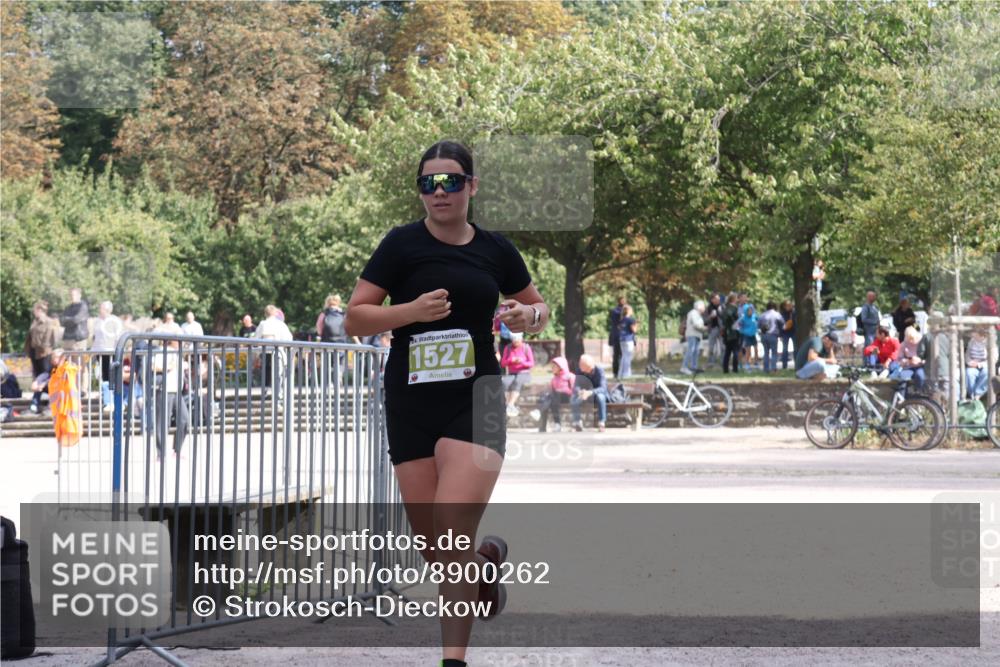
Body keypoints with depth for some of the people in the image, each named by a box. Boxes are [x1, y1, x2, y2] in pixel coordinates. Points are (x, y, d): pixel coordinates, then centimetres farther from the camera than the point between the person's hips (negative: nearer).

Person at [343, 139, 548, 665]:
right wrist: (412, 310, -19)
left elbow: (538, 307, 21)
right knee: (433, 553, 6)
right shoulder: (402, 244, -1)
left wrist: (528, 316, -3)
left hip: (476, 401, -1)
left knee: (451, 542, -16)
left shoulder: (495, 250, 6)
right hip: (410, 406, 1)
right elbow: (354, 319, -3)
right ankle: (488, 557, 40)